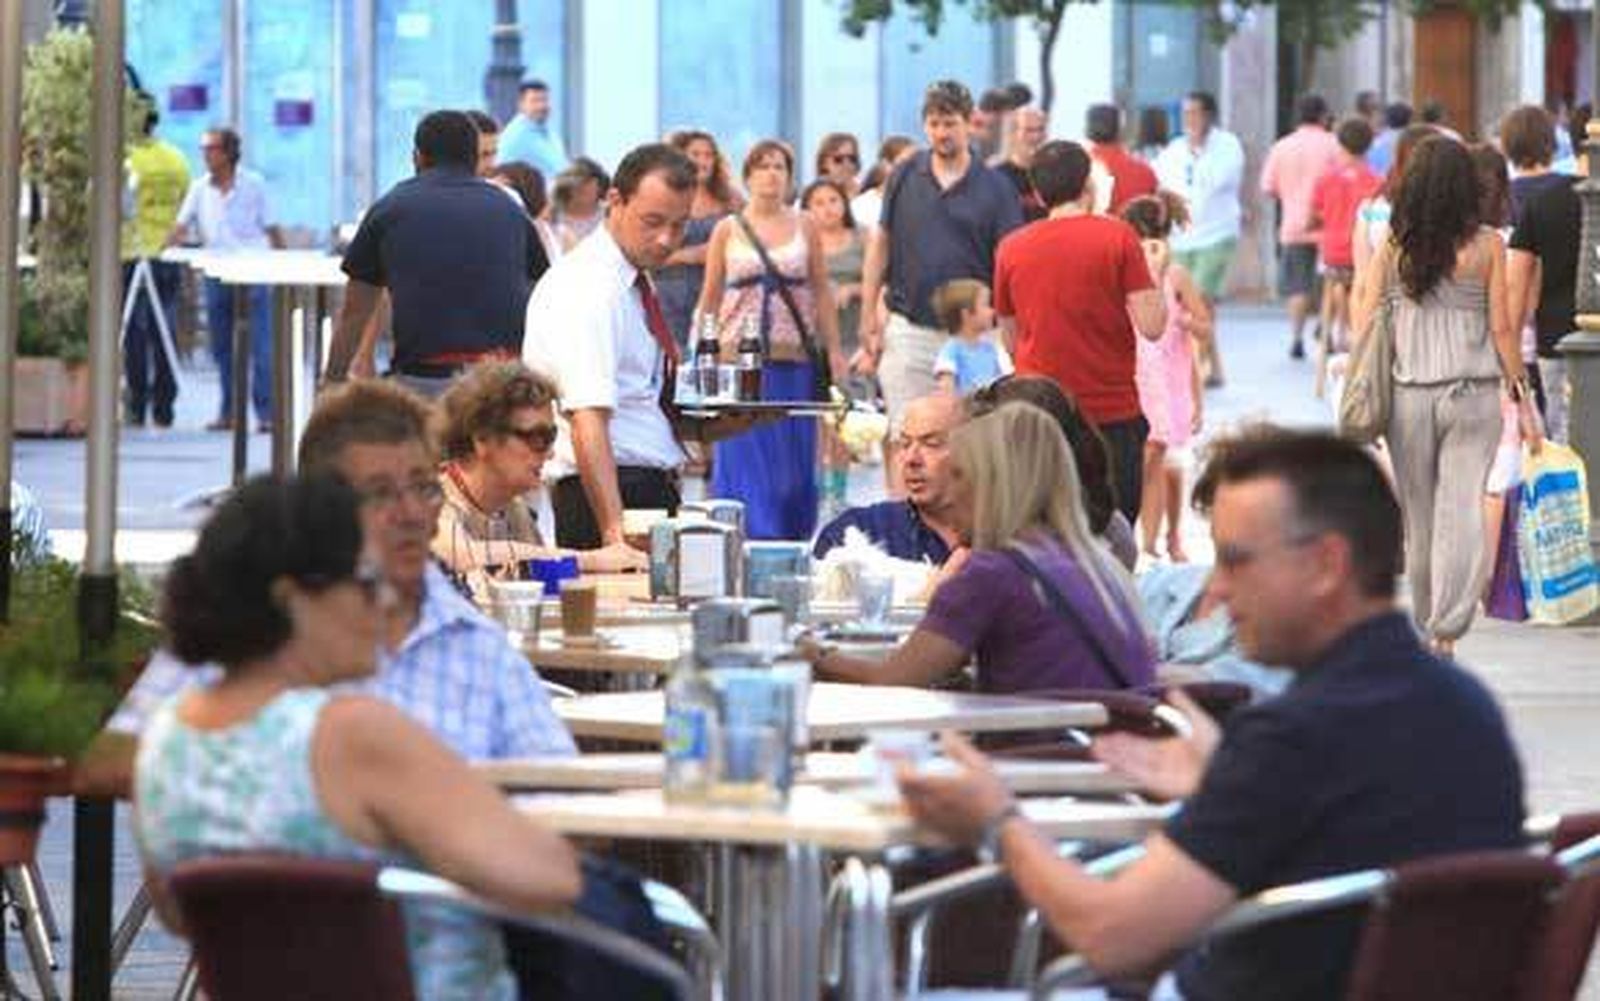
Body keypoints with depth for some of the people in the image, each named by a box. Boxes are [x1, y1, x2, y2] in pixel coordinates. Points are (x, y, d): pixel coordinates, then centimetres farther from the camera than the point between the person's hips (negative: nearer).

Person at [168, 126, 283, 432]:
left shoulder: (253, 185, 2)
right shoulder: (199, 188, 10)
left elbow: (272, 229, 3)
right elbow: (181, 227, 6)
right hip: (216, 276, 4)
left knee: (261, 347, -9)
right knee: (222, 348, 8)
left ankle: (267, 412, -10)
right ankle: (229, 412, 16)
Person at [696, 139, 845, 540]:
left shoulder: (804, 227, 7)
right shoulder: (728, 230, 5)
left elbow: (822, 292, 8)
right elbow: (710, 298, 8)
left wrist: (834, 351, 2)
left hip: (794, 360, 1)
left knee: (794, 460, 3)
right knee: (743, 459, -4)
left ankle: (793, 545, 10)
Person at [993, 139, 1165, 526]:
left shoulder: (1010, 248, 4)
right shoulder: (1117, 237, -6)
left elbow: (1011, 341, 12)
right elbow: (1152, 326, -10)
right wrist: (1154, 275, 7)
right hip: (1113, 414, -2)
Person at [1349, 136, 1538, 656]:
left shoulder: (1392, 246, 0)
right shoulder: (1486, 246, -5)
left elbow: (1365, 323, 1)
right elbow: (1501, 327, -4)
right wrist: (1520, 391, 6)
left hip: (1406, 395, 2)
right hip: (1472, 393, -2)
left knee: (1419, 516, 14)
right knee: (1462, 513, -4)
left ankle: (1425, 630, 27)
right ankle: (1446, 633, -17)